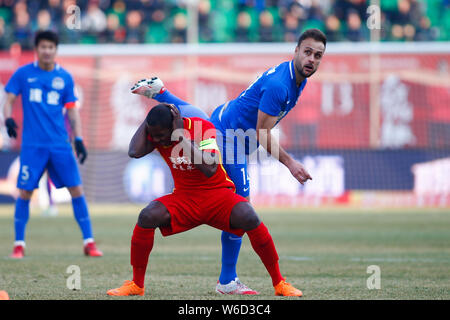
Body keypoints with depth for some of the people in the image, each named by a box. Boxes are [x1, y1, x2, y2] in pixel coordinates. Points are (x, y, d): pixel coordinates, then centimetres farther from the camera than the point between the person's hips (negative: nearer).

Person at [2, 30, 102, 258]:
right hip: (32, 144, -1)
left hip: (60, 144, 2)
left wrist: (79, 140, 3)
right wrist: (8, 118, -16)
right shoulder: (23, 74, 3)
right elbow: (9, 99, 5)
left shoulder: (64, 77, 8)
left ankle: (88, 242, 3)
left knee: (76, 190, -4)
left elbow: (72, 110, 11)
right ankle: (19, 244, 9)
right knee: (25, 192, -3)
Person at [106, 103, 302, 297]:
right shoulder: (155, 134, -6)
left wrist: (182, 135, -31)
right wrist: (148, 118, -18)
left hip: (217, 194, -3)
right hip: (184, 197, 3)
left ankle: (279, 283, -16)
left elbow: (210, 170, -31)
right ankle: (137, 285, -9)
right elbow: (134, 152, -25)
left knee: (249, 218, -31)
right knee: (147, 216, -25)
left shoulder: (203, 128, -18)